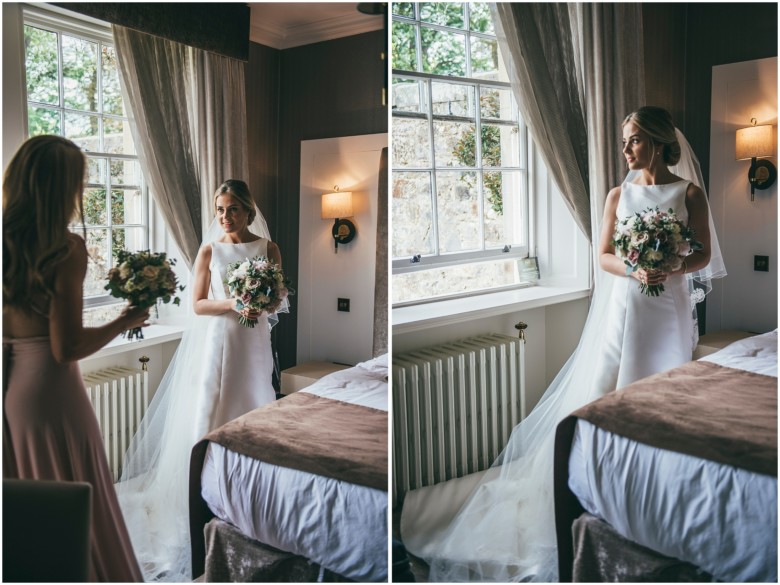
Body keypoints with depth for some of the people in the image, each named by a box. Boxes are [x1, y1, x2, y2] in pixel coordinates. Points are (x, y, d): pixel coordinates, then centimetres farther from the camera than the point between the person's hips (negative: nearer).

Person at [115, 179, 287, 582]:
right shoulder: (209, 250, 0)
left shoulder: (268, 248, 2)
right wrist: (233, 304, -18)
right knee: (208, 413, 0)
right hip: (215, 341, -1)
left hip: (252, 341, 1)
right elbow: (198, 305, -3)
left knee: (252, 411, 5)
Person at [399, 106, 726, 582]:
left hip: (667, 309, -1)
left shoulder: (690, 193, 2)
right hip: (622, 307, 1)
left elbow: (704, 256, 2)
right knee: (602, 389, 0)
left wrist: (669, 268, -18)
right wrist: (635, 270, -17)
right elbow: (604, 255, 3)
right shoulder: (620, 194, 6)